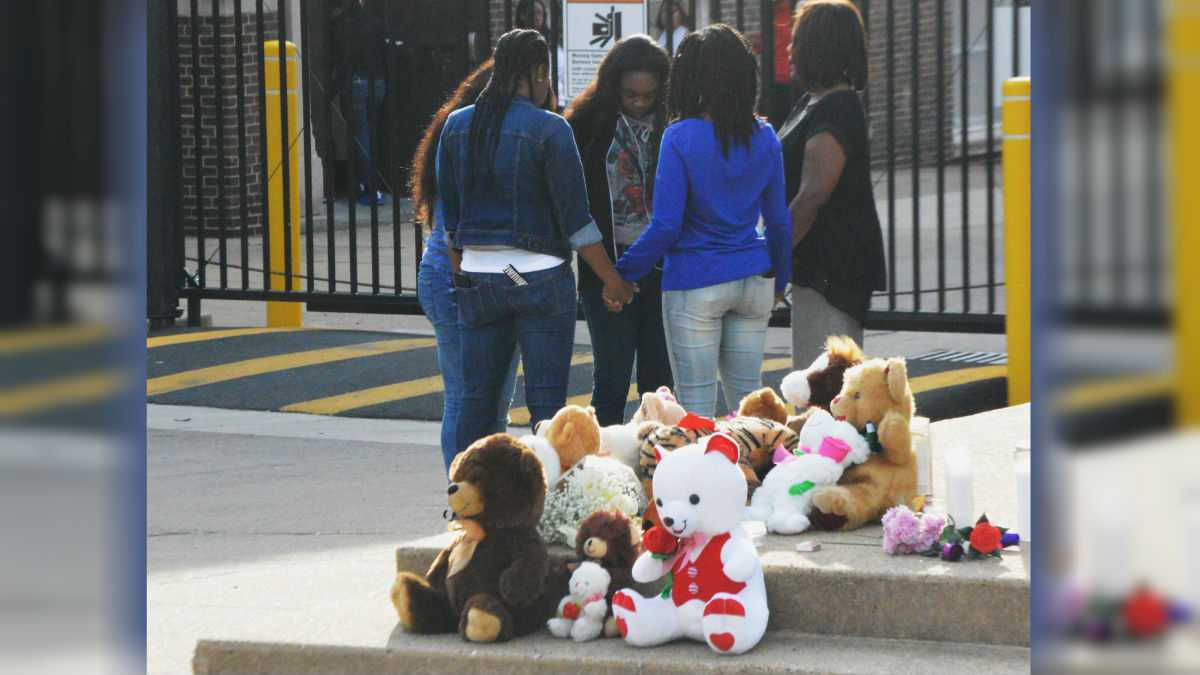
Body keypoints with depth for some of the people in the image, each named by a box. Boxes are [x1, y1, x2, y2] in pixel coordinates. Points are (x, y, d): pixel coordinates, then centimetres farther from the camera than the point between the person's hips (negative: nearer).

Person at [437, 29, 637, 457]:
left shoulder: (457, 126, 5)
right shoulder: (548, 129, -10)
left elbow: (450, 216, 11)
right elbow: (575, 217, -10)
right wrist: (612, 279, -3)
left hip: (478, 277, 5)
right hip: (540, 276, -5)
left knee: (477, 397, 9)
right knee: (546, 402, -2)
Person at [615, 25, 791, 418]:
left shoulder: (681, 138, -13)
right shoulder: (764, 138, 2)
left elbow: (666, 226, -16)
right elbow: (780, 221, 8)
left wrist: (624, 273, -5)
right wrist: (779, 281, 21)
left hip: (695, 285, -5)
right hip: (753, 281, 5)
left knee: (696, 405, 1)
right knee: (748, 397, 11)